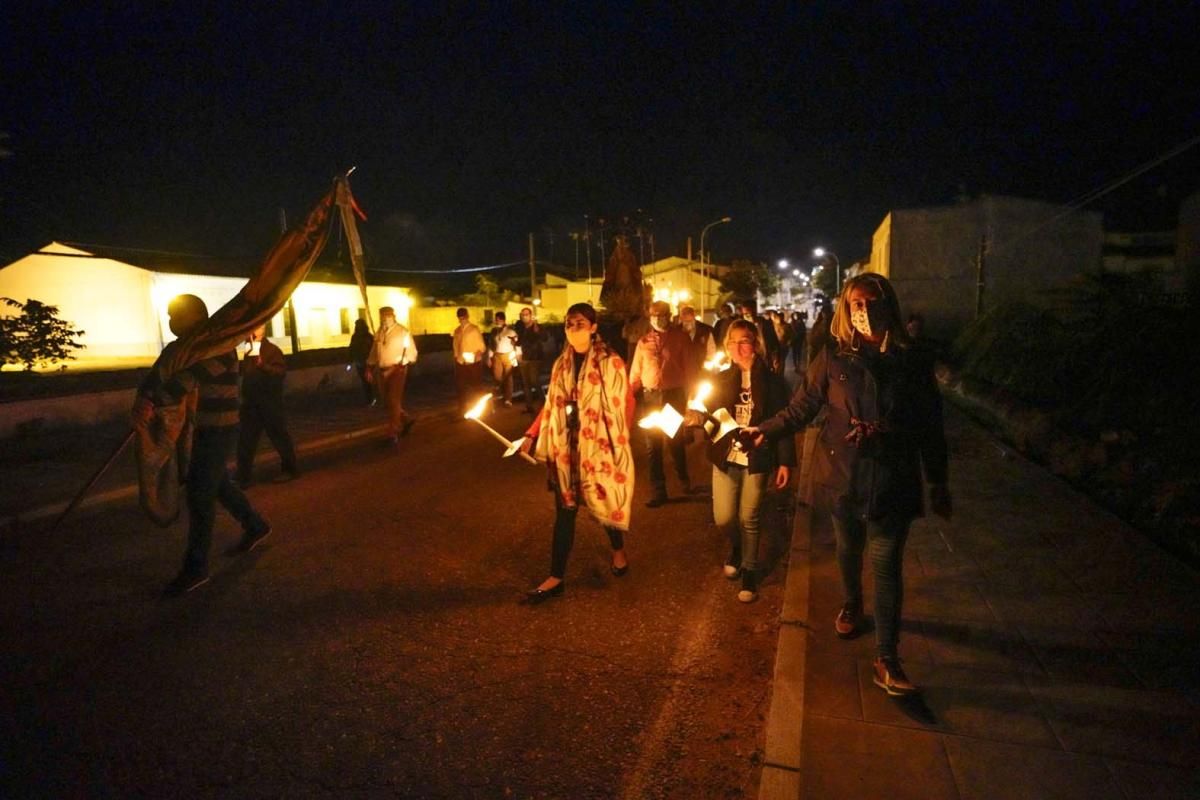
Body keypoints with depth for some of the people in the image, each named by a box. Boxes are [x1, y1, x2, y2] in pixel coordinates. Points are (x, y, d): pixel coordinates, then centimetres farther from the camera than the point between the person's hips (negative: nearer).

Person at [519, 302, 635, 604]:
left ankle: (619, 551, 41)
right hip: (566, 448, 4)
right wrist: (531, 435, 2)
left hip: (599, 447, -4)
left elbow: (625, 404, -9)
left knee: (607, 503, 13)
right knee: (565, 511, 7)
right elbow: (551, 406, 10)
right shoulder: (561, 364, 7)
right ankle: (556, 578, 14)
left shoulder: (610, 363, -10)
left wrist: (620, 444, -14)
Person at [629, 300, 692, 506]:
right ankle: (658, 491, 18)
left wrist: (689, 396, -12)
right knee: (653, 446, 7)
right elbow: (636, 373, 8)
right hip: (650, 396, 3)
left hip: (674, 395, -3)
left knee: (675, 441, 10)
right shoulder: (644, 342, 9)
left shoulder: (680, 337, 0)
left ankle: (684, 480, 36)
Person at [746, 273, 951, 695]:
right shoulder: (833, 357, -4)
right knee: (848, 549, 20)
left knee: (887, 564, -1)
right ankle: (852, 604, 49)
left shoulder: (911, 362, -3)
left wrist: (938, 484, 5)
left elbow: (930, 427, 2)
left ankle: (886, 659, 7)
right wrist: (766, 429, -18)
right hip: (844, 474, 1)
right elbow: (801, 408, -4)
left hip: (893, 481, -1)